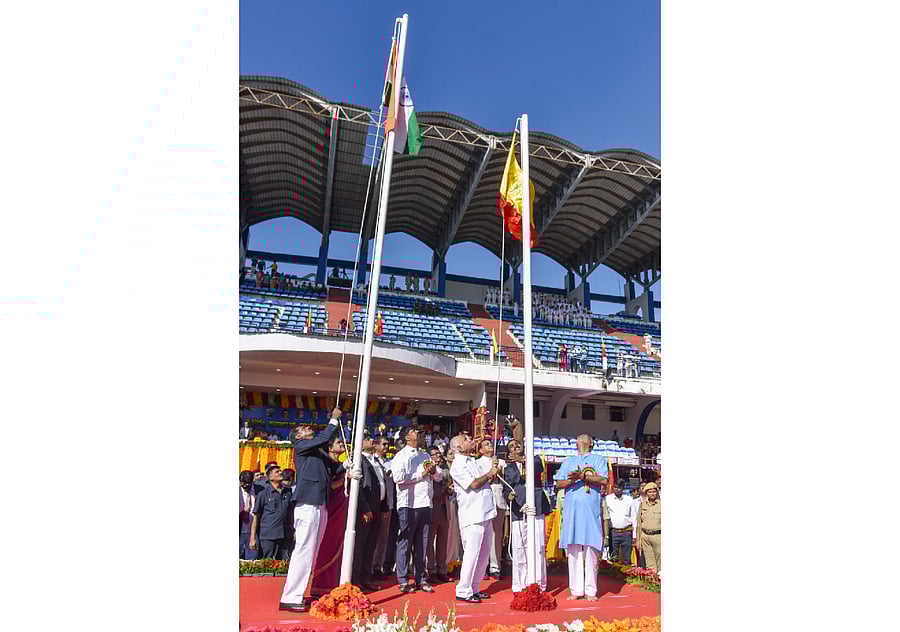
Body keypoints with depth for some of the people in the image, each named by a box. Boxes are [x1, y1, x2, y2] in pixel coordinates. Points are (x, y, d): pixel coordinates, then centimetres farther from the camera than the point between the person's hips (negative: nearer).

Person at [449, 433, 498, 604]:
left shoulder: (472, 461, 17)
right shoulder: (458, 465, -11)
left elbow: (485, 481, 20)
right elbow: (474, 484, -18)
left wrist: (493, 471, 2)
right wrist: (490, 473, -4)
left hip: (485, 513, 9)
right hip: (472, 515, -9)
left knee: (484, 553, 13)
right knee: (472, 553, -6)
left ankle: (473, 588, 23)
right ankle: (463, 591, 5)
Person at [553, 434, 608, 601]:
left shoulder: (598, 459, 14)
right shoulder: (568, 462, 23)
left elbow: (603, 480, -3)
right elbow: (559, 483, 13)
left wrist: (582, 476, -13)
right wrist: (571, 480, -7)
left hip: (591, 508, -3)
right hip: (571, 509, 3)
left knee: (590, 550, -5)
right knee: (573, 550, 0)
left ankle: (590, 590, 1)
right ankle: (576, 589, 4)